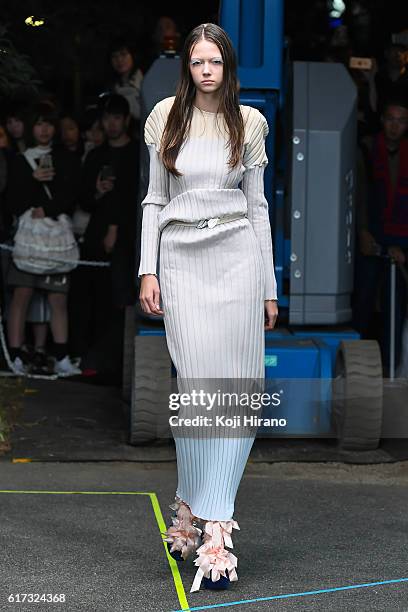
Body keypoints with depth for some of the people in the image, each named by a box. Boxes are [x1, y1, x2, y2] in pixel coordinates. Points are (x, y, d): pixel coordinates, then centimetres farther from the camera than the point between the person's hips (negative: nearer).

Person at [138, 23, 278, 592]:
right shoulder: (167, 116, 7)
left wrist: (269, 287, 10)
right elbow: (155, 199, 9)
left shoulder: (249, 122, 8)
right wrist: (148, 271, 0)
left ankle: (199, 510, 2)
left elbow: (257, 204, 11)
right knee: (195, 386, -8)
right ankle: (210, 526, -1)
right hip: (181, 259, -1)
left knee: (234, 387, -5)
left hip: (237, 258, 1)